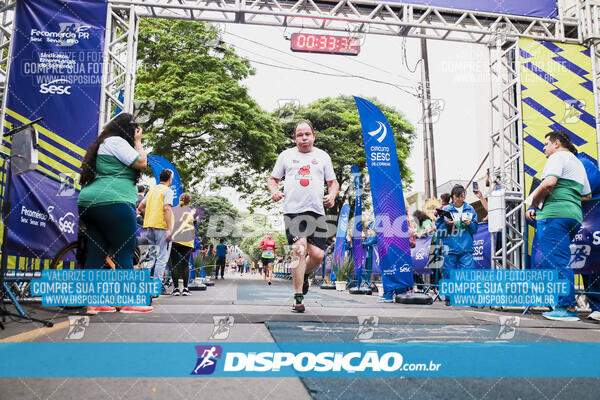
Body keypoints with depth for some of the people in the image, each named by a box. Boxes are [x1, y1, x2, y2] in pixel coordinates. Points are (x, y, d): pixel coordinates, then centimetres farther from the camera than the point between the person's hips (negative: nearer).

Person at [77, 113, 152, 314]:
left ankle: (92, 302, 9)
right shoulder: (116, 141, -3)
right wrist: (138, 142, 5)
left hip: (87, 202, 10)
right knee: (124, 253, -5)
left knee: (96, 252, 8)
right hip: (112, 203, -10)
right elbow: (141, 163, -7)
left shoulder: (101, 144, 27)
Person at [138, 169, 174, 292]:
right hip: (162, 226, -7)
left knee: (150, 256, 15)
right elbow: (167, 209, -17)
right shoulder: (168, 191, -5)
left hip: (149, 226, 7)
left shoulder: (152, 190, 17)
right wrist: (170, 229, -20)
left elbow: (140, 207, 18)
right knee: (162, 257, -3)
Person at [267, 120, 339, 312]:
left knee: (317, 255, -6)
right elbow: (272, 179, 19)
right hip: (293, 210, -2)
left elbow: (333, 182, 20)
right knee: (299, 249, -17)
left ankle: (303, 275, 29)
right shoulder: (286, 155, 14)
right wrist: (274, 191, -3)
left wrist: (332, 196, -1)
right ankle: (298, 297, -7)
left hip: (316, 211, 2)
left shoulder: (323, 156, 16)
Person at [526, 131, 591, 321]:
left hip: (554, 214, -10)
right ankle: (563, 305, 13)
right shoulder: (578, 163, 27)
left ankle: (568, 308, -11)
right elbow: (587, 195, 34)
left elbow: (549, 182, -19)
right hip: (573, 216, 10)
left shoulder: (557, 157, -1)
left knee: (557, 262, -10)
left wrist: (533, 205, -9)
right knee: (559, 261, 13)